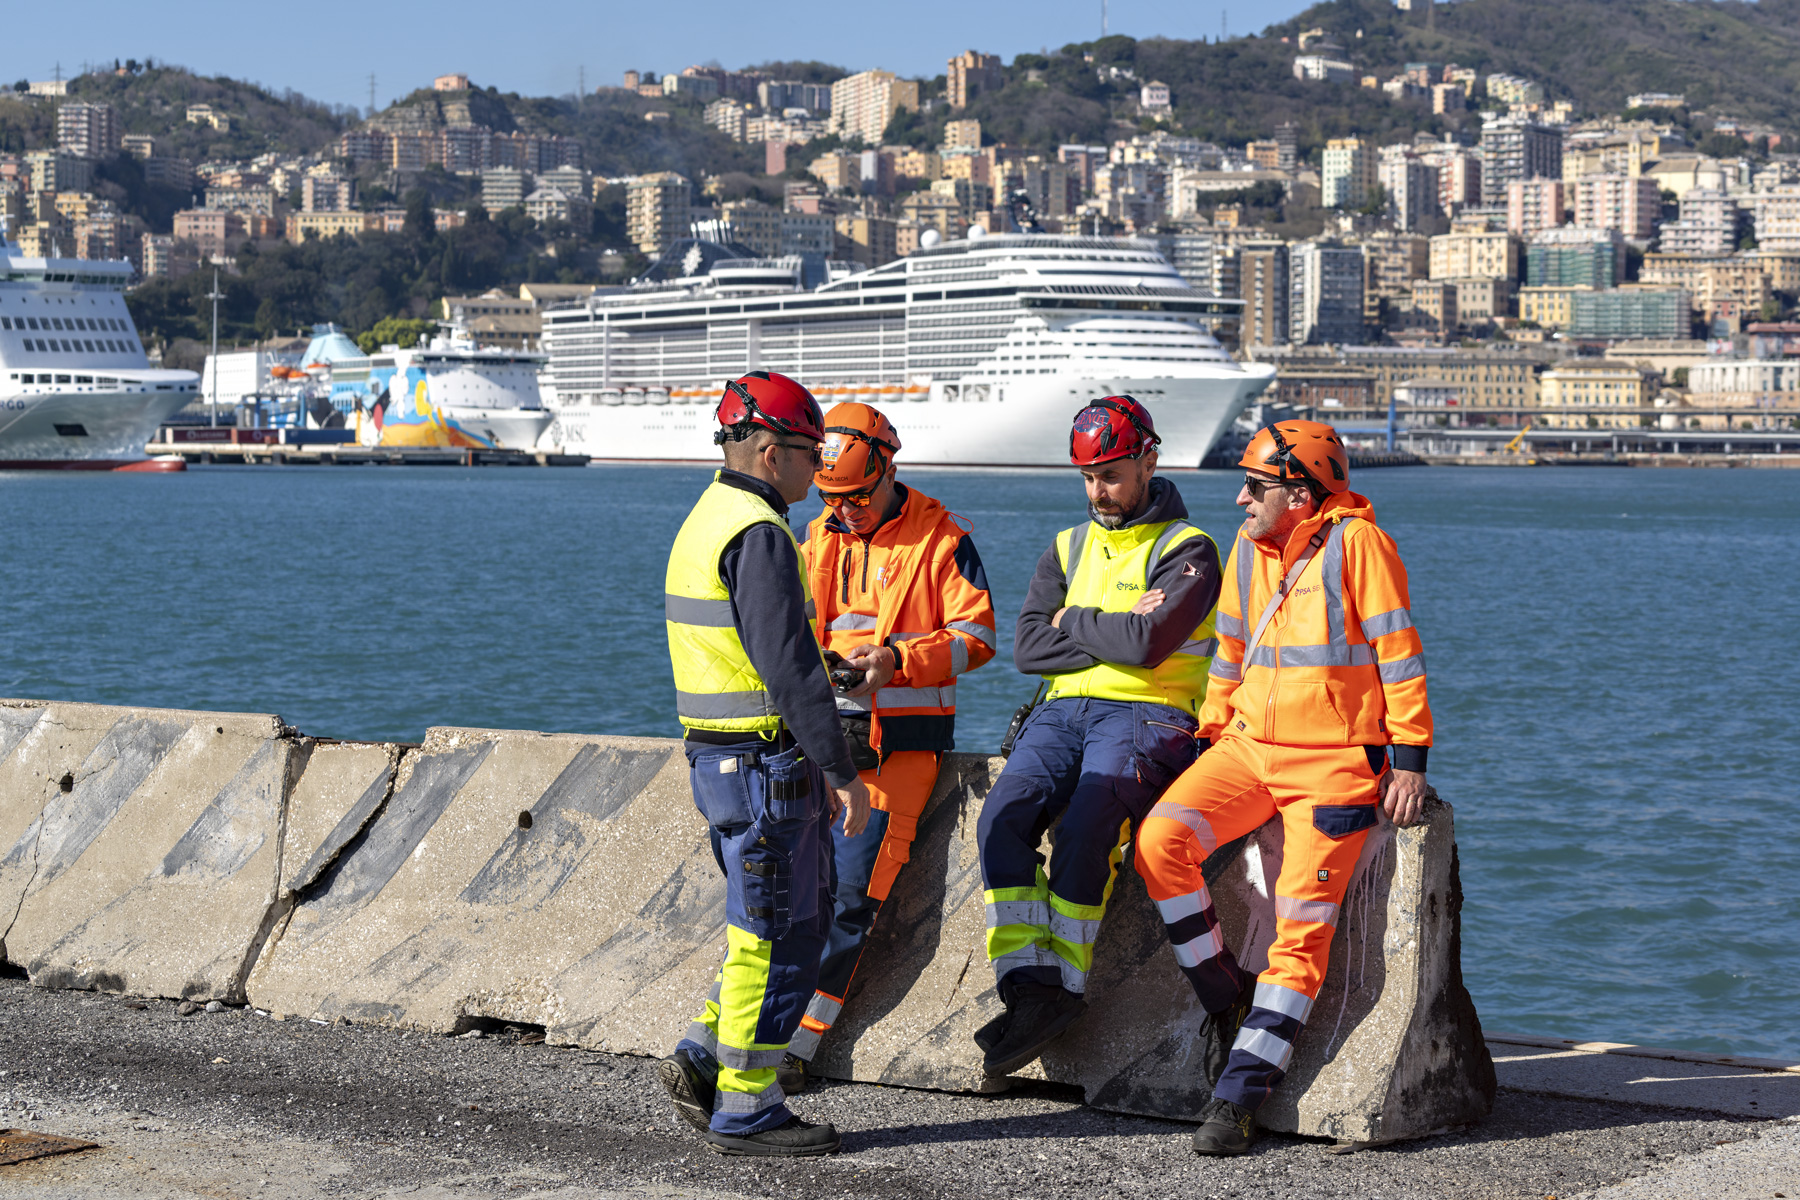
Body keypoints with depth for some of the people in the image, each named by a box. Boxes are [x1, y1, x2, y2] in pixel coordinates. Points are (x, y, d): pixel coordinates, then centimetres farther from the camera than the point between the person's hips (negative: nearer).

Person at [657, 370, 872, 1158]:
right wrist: (841, 773, -18)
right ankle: (745, 1110, 4)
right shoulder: (758, 534, -17)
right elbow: (790, 668, -22)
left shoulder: (704, 522, 16)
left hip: (716, 757, 10)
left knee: (800, 916, 17)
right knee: (778, 936, -2)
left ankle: (704, 1059, 14)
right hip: (766, 762, -10)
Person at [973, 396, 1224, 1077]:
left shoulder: (1186, 550, 1)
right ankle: (1030, 987, -28)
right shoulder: (1068, 549, 20)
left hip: (1147, 715, -5)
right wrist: (1113, 632, -4)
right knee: (1003, 816, -24)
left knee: (1084, 826, -33)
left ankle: (1062, 985, -25)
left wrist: (1074, 622, 0)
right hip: (1064, 712, 5)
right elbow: (1028, 648, 6)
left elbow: (1147, 644, -16)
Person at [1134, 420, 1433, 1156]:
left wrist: (1408, 758, -12)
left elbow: (1399, 653, -9)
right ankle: (1224, 995, -1)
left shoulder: (1357, 543, -9)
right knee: (1161, 841, -18)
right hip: (1250, 748, 6)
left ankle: (1238, 1096, -9)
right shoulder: (1246, 552, 11)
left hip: (1336, 763, -6)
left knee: (1301, 929, -12)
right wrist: (1211, 739, 16)